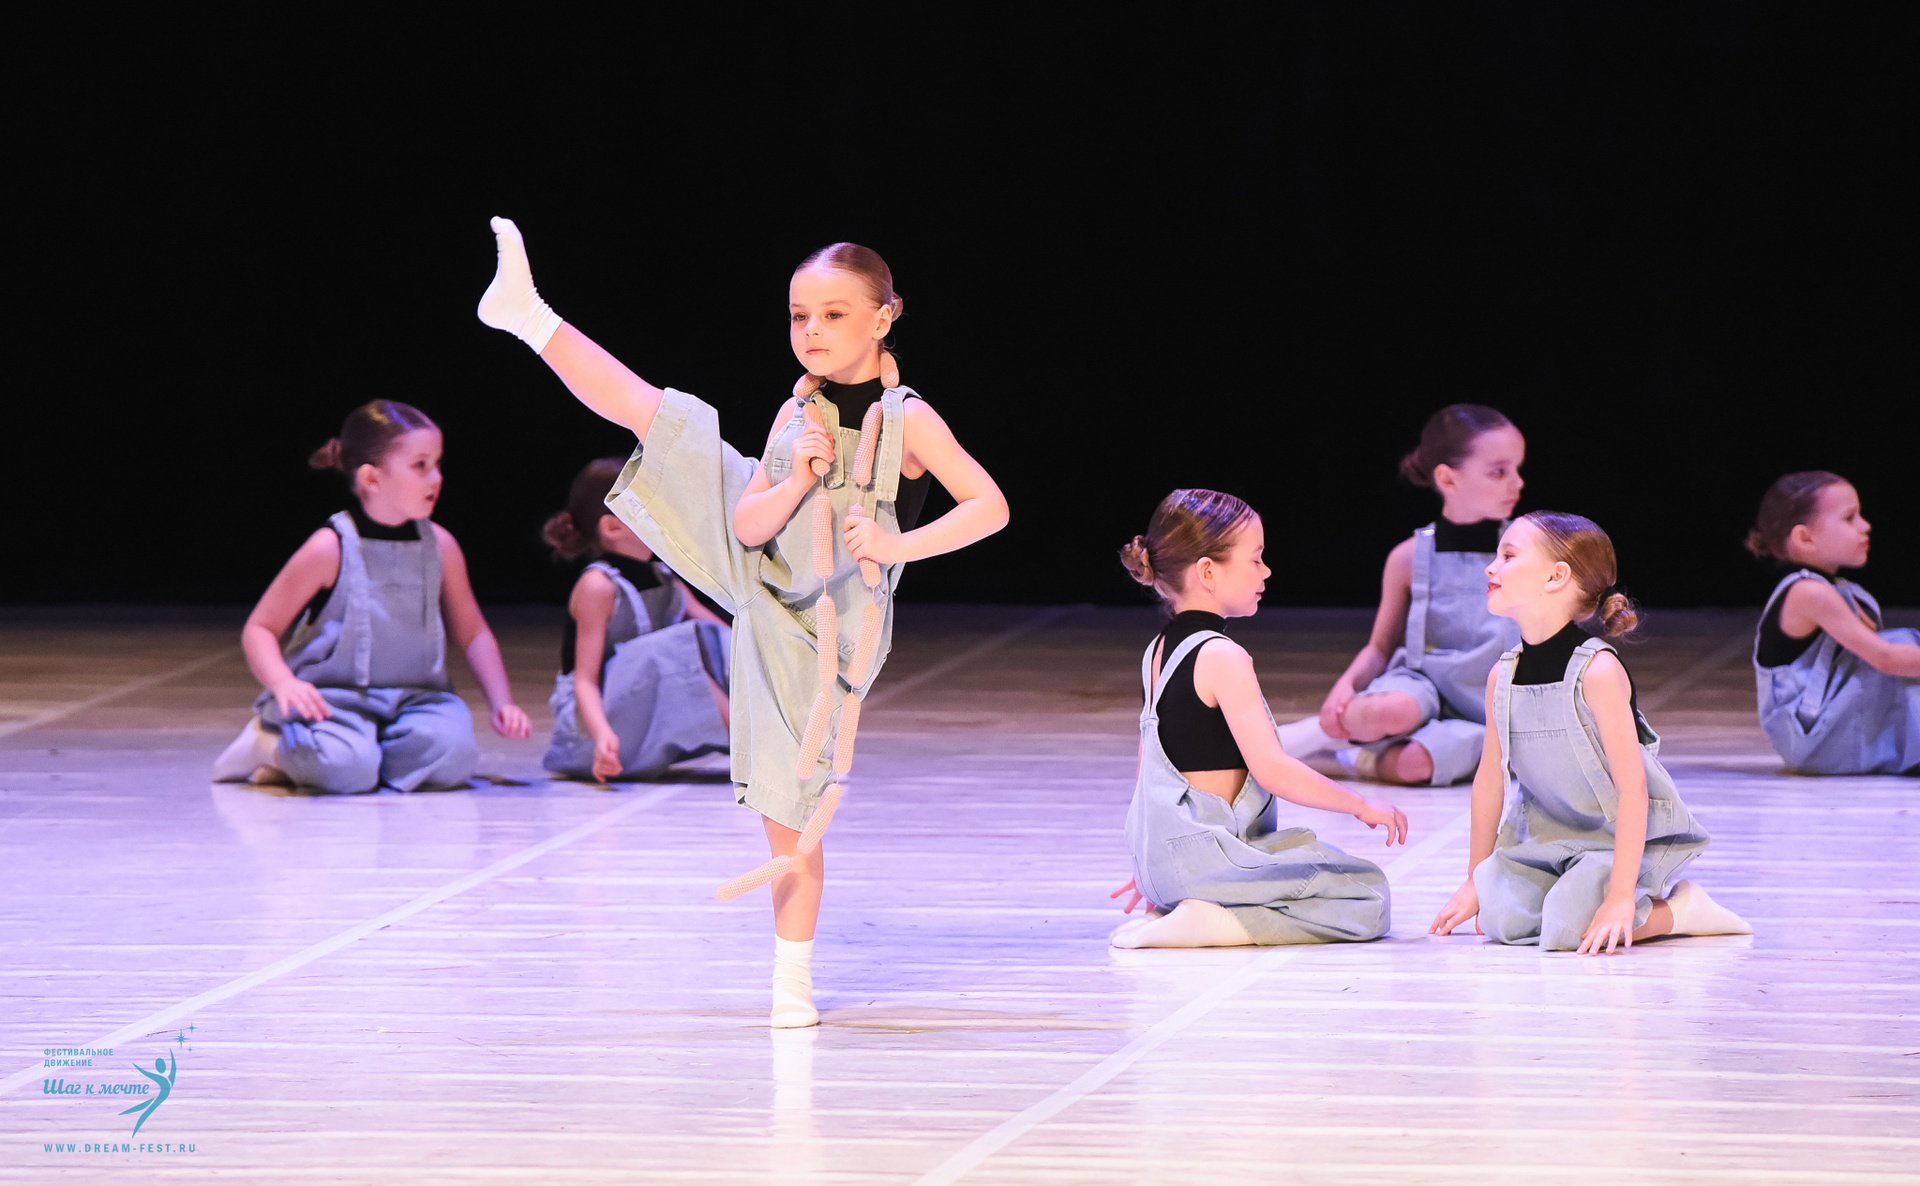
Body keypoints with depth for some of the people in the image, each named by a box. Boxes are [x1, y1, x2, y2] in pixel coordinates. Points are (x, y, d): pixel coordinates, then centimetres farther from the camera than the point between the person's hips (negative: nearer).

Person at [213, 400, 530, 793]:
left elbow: (473, 634, 17)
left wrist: (502, 702, 4)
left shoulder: (441, 547, 5)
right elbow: (259, 629, -5)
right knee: (348, 770, -34)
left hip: (413, 697, 4)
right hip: (333, 697, -4)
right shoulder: (330, 549, -10)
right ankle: (275, 745, -2)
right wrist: (284, 683, -25)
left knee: (452, 753, -28)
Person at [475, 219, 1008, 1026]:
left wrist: (899, 545, -33)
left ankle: (792, 976, 5)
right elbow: (749, 525, -5)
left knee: (789, 805, -3)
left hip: (818, 628, -4)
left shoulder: (907, 421, -14)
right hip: (759, 576, 4)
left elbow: (989, 507, -24)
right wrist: (797, 482, -22)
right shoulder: (796, 416, -1)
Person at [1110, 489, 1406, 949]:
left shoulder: (1158, 651, 13)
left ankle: (1168, 909, 8)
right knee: (1368, 898, -7)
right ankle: (1216, 923, -18)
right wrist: (1361, 805, -8)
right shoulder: (1222, 658, -15)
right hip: (1207, 855, -9)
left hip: (1160, 865, 9)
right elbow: (1271, 769, -19)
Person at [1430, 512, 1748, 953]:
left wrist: (1620, 898, -29)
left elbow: (1632, 790, -25)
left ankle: (1678, 908, 0)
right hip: (1549, 835, 6)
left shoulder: (1598, 672, -24)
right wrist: (1475, 882, 14)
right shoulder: (1503, 676, -4)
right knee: (1503, 920, -17)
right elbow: (1490, 779, 8)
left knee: (1568, 929, -26)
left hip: (1626, 836, -6)